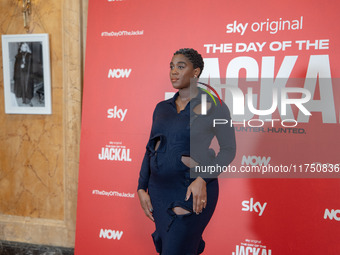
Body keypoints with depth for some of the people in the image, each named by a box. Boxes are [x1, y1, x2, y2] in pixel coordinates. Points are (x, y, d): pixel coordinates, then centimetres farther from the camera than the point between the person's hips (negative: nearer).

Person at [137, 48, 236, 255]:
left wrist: (202, 180, -17)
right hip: (160, 189, 6)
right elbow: (150, 149, 13)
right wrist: (142, 188, 6)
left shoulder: (214, 107, -5)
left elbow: (228, 149, -5)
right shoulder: (162, 108, 9)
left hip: (193, 189, -5)